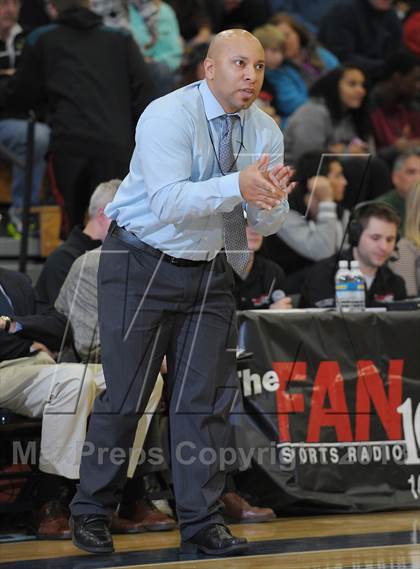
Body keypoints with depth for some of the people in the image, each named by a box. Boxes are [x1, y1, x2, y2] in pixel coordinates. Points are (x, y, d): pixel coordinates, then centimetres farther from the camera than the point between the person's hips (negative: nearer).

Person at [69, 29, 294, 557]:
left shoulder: (264, 131, 0)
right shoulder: (168, 116, -18)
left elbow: (266, 223, -2)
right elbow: (168, 202, -29)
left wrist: (272, 202, -25)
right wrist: (237, 185, -39)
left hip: (210, 274, 5)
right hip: (142, 265, -5)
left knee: (206, 398, 2)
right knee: (124, 394, -2)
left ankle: (201, 524, 7)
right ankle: (91, 512, 12)